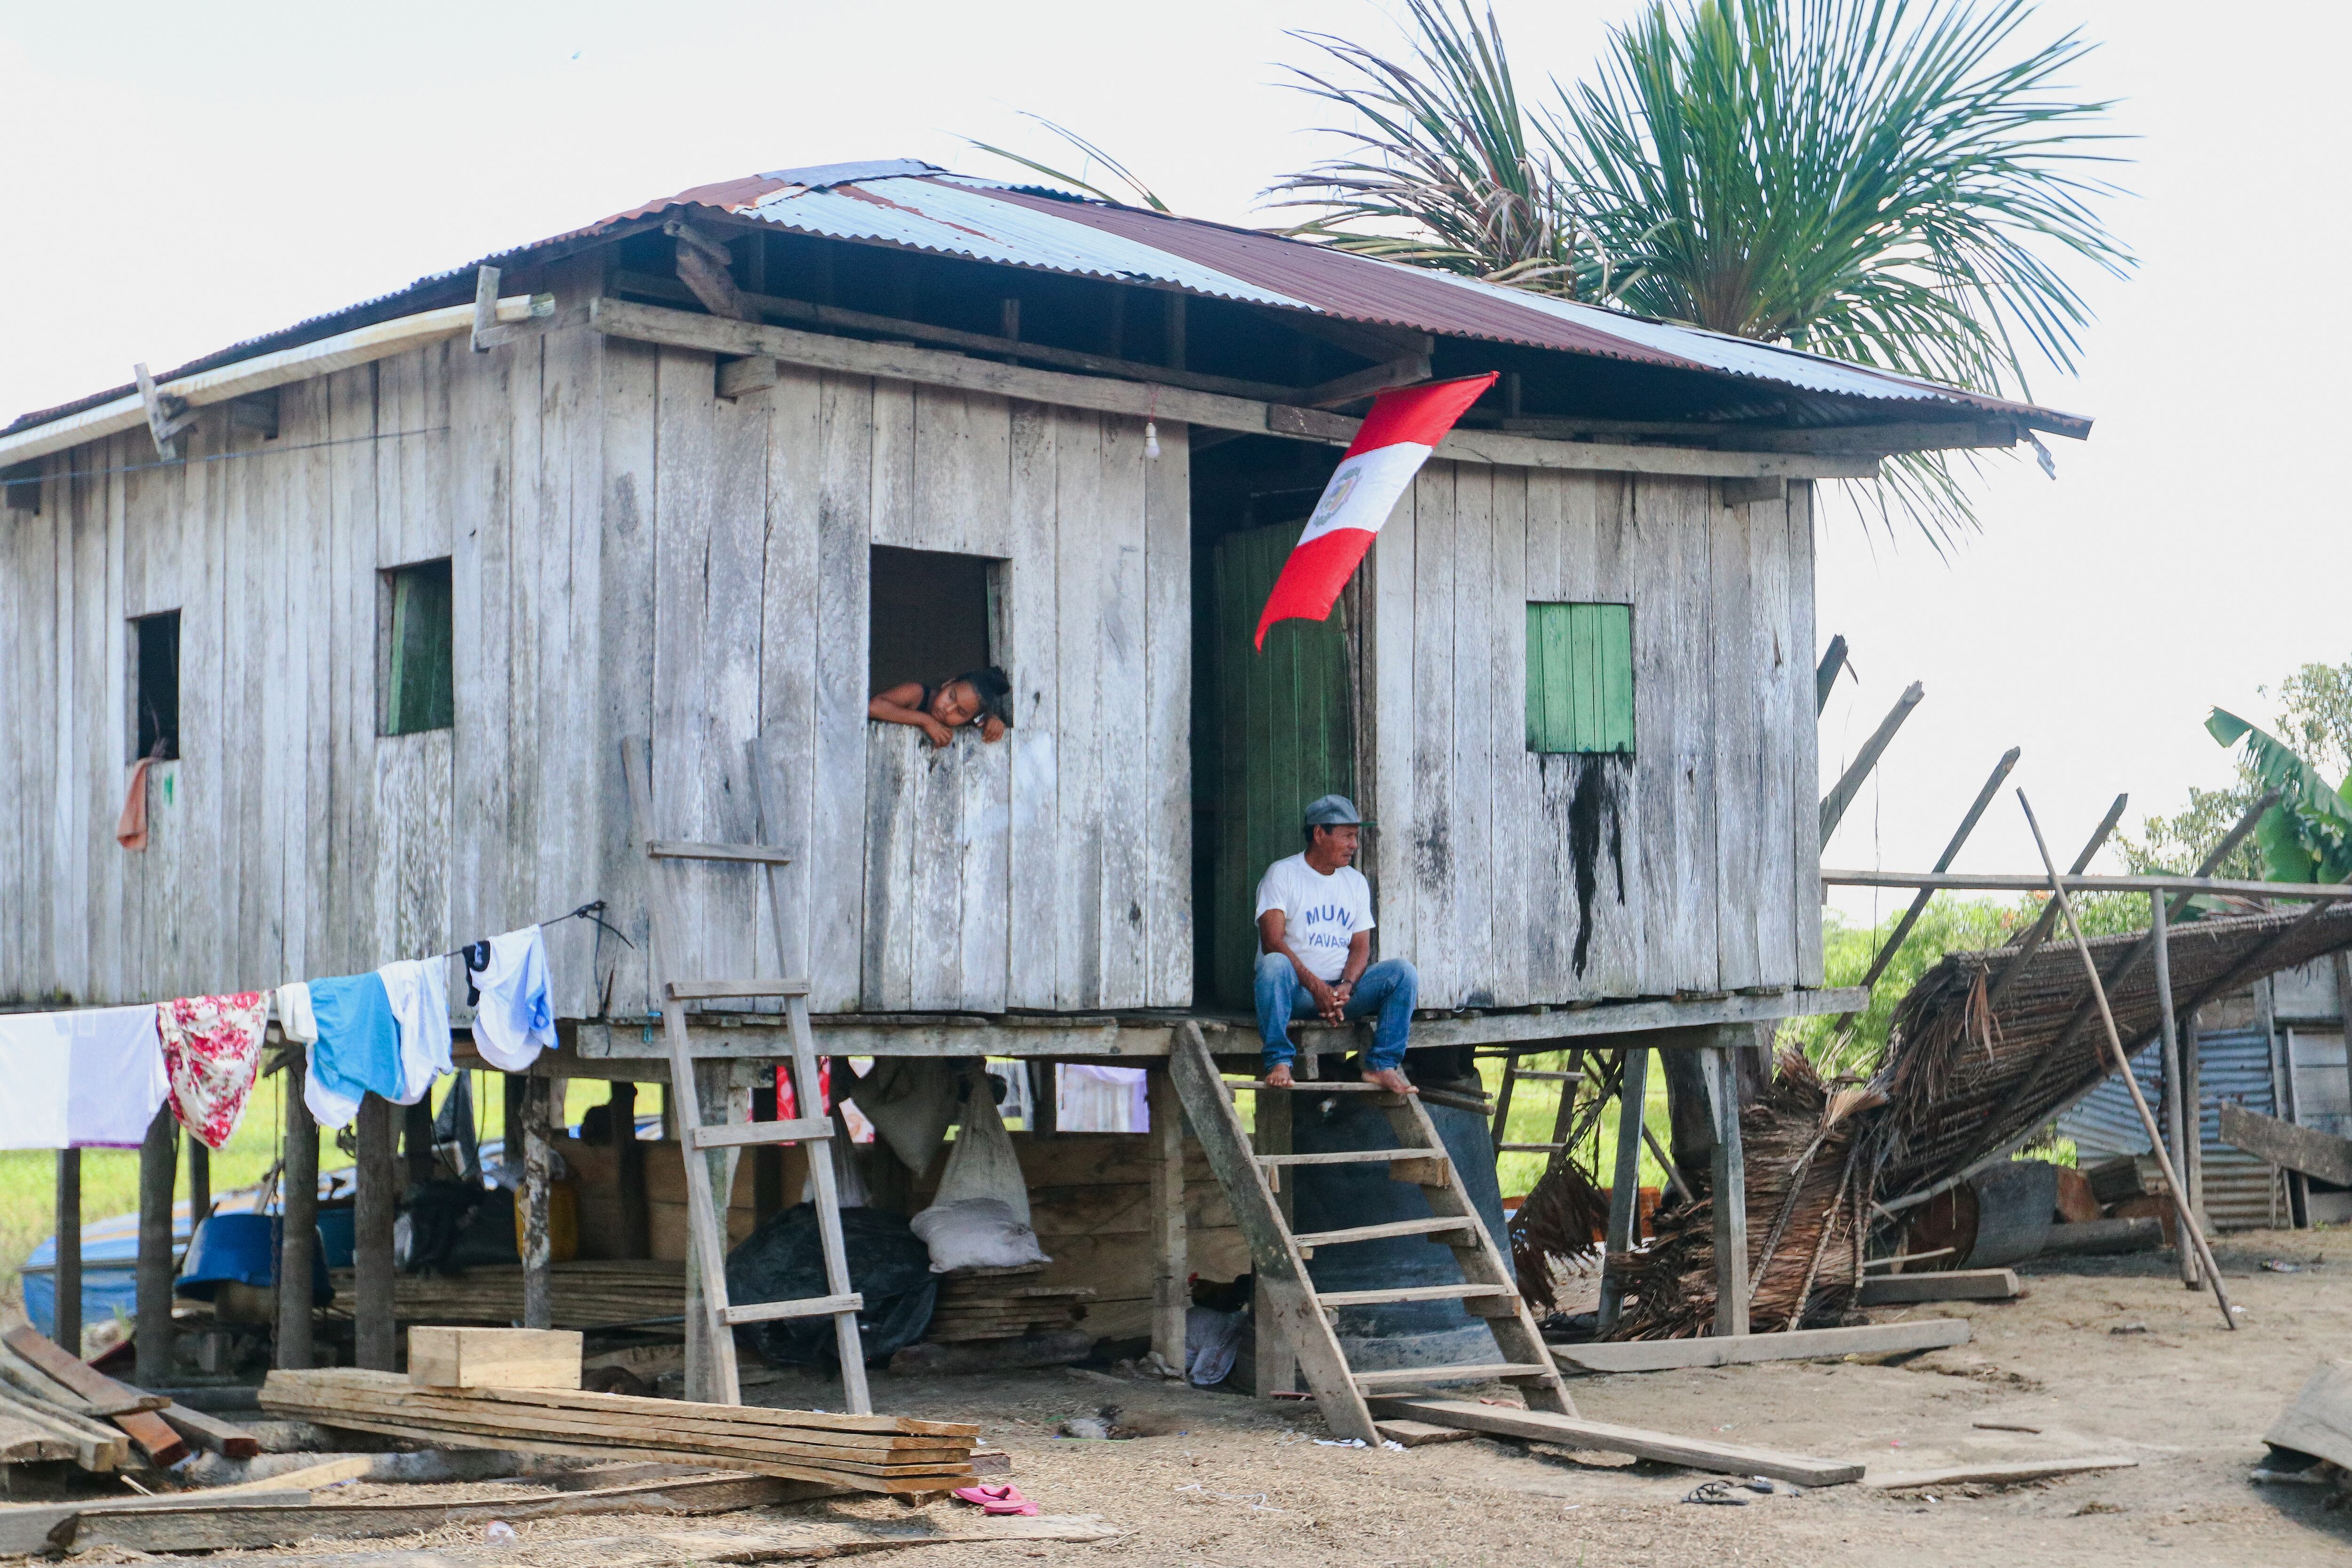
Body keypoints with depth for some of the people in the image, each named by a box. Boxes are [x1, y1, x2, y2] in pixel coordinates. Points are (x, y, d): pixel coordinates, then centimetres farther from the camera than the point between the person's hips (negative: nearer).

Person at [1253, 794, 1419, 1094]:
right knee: (1275, 964, -37)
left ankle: (1382, 1065, -19)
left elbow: (1361, 947, 6)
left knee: (1403, 972, -17)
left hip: (1342, 989, 4)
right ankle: (1279, 1063, -33)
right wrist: (1315, 986, -25)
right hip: (1296, 991, -4)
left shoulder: (1357, 882, 15)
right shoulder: (1282, 874, -2)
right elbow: (1272, 941, -13)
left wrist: (1346, 986, -16)